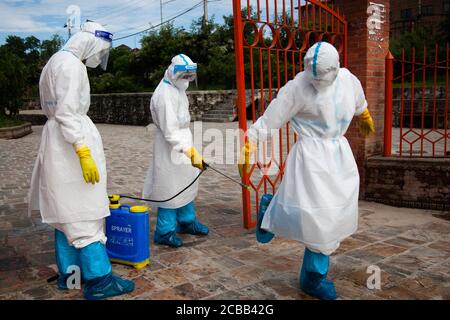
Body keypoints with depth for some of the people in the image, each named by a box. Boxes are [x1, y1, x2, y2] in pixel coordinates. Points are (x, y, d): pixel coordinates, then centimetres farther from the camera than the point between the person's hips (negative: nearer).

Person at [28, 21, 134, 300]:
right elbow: (67, 114, -22)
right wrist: (84, 153, -26)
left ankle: (68, 272, 23)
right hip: (70, 141, -10)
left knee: (67, 212, 14)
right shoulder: (71, 63, -14)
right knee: (84, 214, -6)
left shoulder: (58, 60, 18)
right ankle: (98, 280, 1)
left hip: (58, 139, 10)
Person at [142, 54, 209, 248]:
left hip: (183, 142, 10)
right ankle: (164, 232, 11)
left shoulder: (177, 88, 8)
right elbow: (170, 133, -27)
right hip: (170, 147, -9)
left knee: (186, 185, 18)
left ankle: (186, 221, 33)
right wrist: (191, 152, -33)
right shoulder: (165, 95, -22)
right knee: (170, 189, -2)